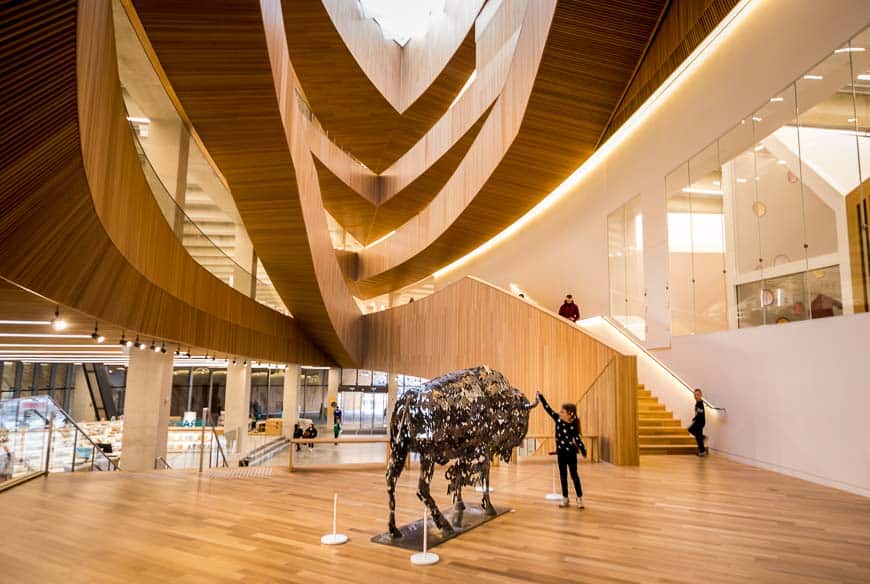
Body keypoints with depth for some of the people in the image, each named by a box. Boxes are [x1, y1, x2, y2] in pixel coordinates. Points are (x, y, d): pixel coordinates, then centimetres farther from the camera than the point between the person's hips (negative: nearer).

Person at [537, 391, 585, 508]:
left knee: (574, 475, 5)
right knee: (563, 476, 12)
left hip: (571, 453, -5)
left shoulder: (573, 426, -17)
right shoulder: (558, 419, -5)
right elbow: (548, 409, -7)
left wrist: (583, 451, -18)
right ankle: (565, 498, 22)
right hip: (561, 453, 5)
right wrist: (540, 396, -12)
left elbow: (577, 439, -12)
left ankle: (579, 498, 17)